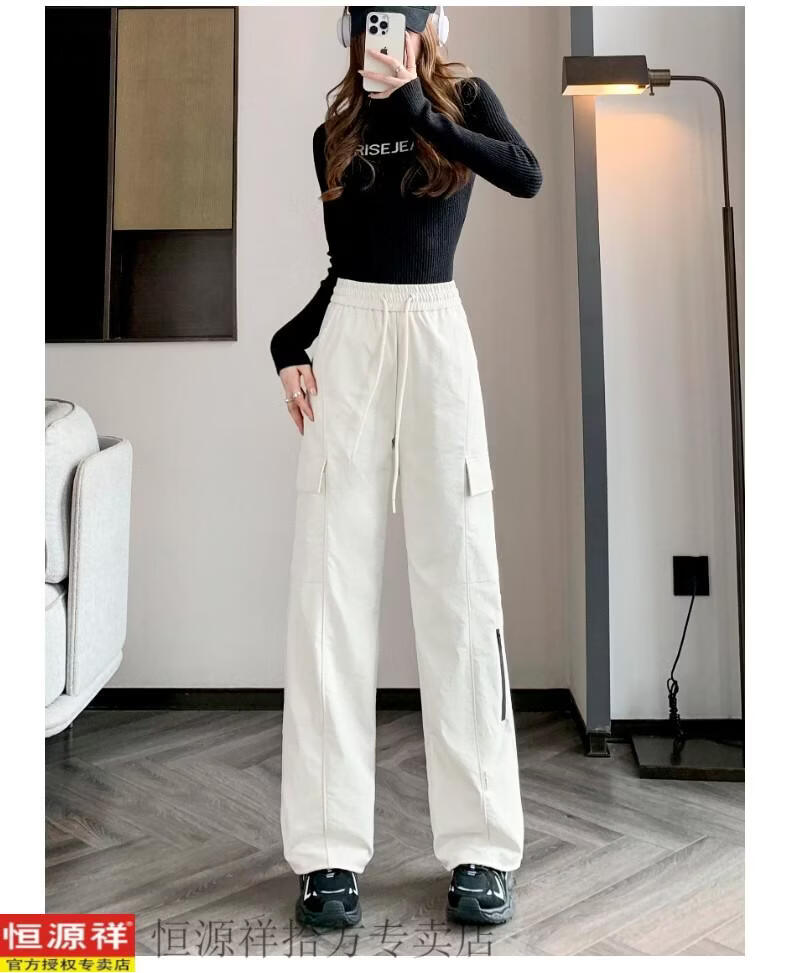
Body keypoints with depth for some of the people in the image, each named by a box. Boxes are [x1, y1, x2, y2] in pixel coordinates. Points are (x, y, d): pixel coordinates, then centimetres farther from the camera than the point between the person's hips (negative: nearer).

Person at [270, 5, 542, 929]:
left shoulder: (465, 97, 11)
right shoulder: (334, 130, 18)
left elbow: (527, 177, -10)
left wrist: (416, 109, -11)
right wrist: (288, 346, 5)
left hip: (435, 332, -2)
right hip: (345, 336, 2)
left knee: (459, 582, -6)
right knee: (330, 585, -7)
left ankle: (481, 846, 2)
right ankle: (328, 848, -2)